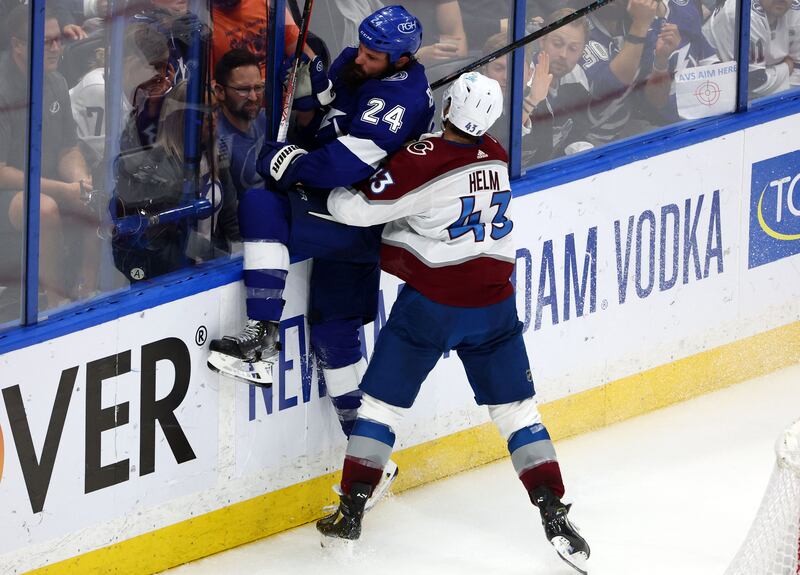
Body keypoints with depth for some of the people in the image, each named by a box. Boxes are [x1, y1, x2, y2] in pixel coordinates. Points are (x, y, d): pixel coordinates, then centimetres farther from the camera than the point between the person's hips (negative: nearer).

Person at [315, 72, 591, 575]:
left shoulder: (423, 161, -16)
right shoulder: (497, 158, 4)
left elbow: (359, 209, -14)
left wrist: (331, 192, 5)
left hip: (431, 306, -4)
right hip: (493, 303, 4)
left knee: (383, 402, 9)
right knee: (517, 410, 10)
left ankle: (351, 512, 9)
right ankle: (555, 516, 2)